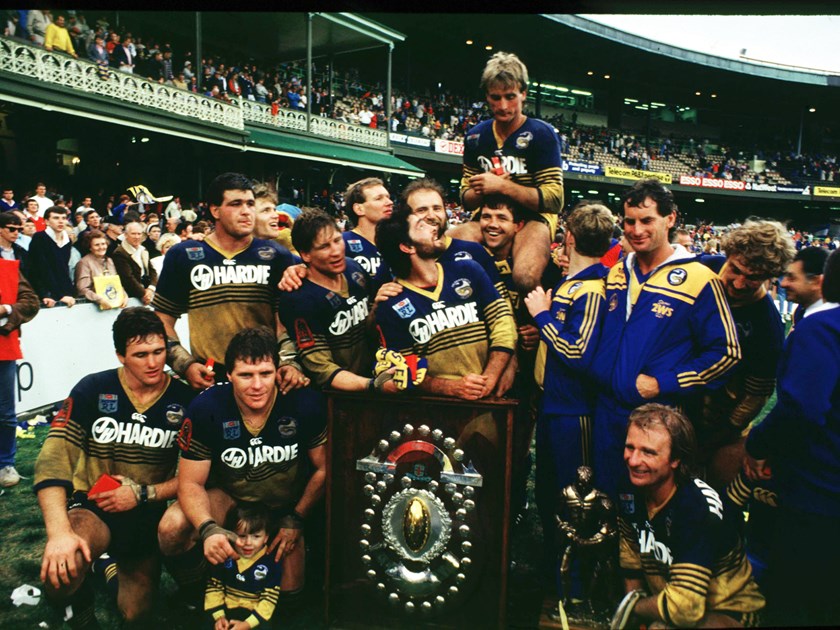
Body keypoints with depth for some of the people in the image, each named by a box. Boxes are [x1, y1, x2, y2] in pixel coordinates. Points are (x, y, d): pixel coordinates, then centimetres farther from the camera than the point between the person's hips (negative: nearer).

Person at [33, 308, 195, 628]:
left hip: (149, 515, 2)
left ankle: (118, 566, 37)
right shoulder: (93, 390, -10)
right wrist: (59, 531, -33)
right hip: (92, 508, -2)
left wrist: (143, 493, -17)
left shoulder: (184, 400, -7)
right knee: (61, 572, -33)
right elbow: (53, 459, -20)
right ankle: (81, 597, 5)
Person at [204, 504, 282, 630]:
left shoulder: (271, 564, -10)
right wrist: (219, 616, -10)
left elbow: (269, 599, -9)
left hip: (253, 614, -3)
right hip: (225, 610, 3)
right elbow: (214, 587, 2)